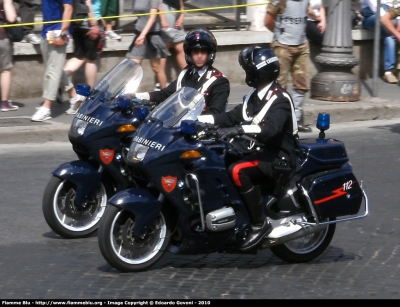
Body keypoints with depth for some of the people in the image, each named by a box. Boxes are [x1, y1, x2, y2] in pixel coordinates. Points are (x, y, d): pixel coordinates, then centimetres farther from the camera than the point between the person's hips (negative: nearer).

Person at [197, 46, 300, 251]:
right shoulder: (255, 97, 14)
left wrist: (238, 130, -46)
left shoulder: (279, 100, -16)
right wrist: (198, 120, 0)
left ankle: (260, 224, -26)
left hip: (277, 156, -10)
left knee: (238, 171, -33)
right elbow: (232, 117, 11)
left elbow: (270, 128, -34)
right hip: (257, 150, 10)